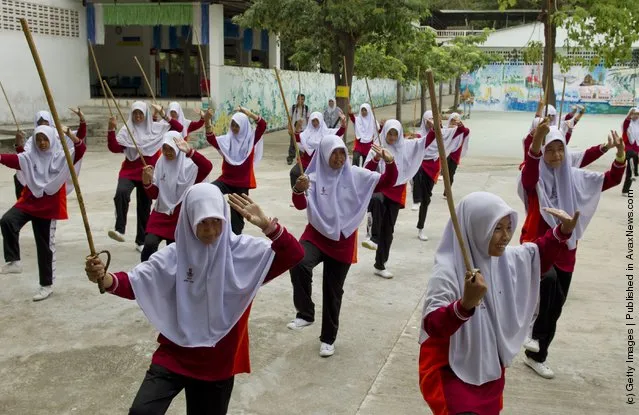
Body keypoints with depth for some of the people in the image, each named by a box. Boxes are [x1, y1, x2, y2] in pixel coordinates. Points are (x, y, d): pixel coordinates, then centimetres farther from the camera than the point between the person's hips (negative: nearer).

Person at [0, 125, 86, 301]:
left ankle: (47, 285, 19)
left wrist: (69, 134, -34)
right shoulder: (29, 156, 4)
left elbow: (80, 149, -17)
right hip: (28, 201, 2)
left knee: (45, 246, 6)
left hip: (49, 206, -2)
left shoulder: (62, 156, -2)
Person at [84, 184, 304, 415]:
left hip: (219, 364, 1)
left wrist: (267, 225, -33)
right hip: (174, 356, 0)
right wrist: (105, 279, -34)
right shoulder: (175, 255, -7)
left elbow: (294, 255, -16)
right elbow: (135, 283, -13)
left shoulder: (243, 251, -9)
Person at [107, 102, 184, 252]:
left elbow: (179, 128, 1)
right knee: (121, 193, -33)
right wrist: (111, 129, -22)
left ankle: (141, 241, 24)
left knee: (144, 207, 10)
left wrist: (164, 116, -10)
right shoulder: (126, 130, 0)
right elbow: (114, 148, -11)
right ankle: (120, 230, -30)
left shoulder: (156, 128, 4)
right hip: (129, 171, -2)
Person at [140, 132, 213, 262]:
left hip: (182, 215, -2)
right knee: (150, 244, -18)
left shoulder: (190, 165, -12)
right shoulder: (161, 163, 1)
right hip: (161, 212, 2)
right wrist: (147, 181, -18)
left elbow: (208, 167, -36)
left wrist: (189, 151, -48)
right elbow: (153, 195, 3)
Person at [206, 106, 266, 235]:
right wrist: (207, 123, -33)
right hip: (226, 179, 1)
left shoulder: (250, 139, -3)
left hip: (242, 183, 0)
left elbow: (262, 125, -15)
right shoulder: (227, 139, -1)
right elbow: (211, 139, -17)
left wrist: (248, 113, -25)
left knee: (238, 212, 10)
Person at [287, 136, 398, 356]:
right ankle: (305, 313, -14)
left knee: (333, 291, 11)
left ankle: (328, 338, 28)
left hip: (343, 242, 1)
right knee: (299, 264, -32)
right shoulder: (315, 177, -7)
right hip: (317, 235, -1)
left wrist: (389, 162, -23)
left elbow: (387, 183, -4)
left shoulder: (356, 175, -4)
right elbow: (301, 205, -18)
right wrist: (298, 190, -41)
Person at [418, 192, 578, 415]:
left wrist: (563, 231, 3)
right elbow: (432, 326, -39)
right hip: (452, 374, -8)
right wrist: (466, 303, -54)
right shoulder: (447, 272, -29)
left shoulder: (505, 259, -3)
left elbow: (538, 253, 18)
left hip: (491, 369, 8)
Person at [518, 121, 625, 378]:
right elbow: (528, 169, -35)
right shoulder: (534, 178, -11)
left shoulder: (575, 177, 4)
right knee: (548, 279, -38)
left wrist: (620, 155, -18)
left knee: (555, 308, 12)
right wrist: (537, 140, -53)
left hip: (564, 249, 6)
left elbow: (610, 180, 2)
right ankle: (535, 333, -18)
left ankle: (536, 356, 30)